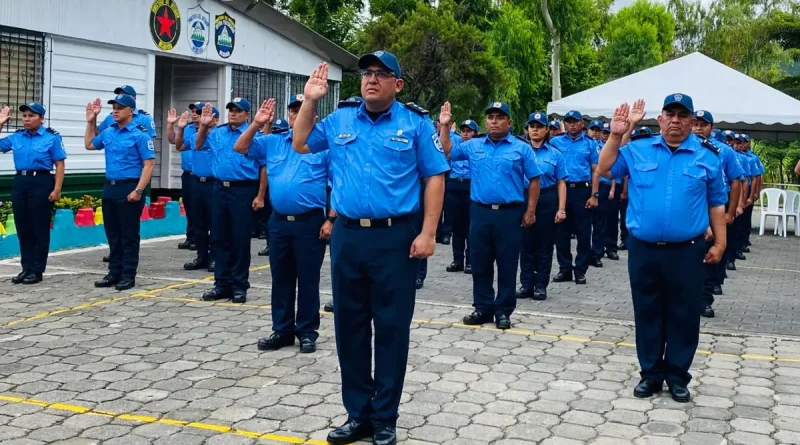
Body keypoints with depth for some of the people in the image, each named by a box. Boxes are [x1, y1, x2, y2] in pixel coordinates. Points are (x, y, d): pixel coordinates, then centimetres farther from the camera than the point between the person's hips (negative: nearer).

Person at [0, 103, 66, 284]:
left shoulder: (52, 137, -2)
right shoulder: (16, 137, 10)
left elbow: (59, 165, -4)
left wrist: (57, 189, -12)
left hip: (41, 183, -5)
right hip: (20, 182, 5)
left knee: (40, 228, 0)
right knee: (23, 228, 8)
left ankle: (37, 270, 8)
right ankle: (26, 268, 18)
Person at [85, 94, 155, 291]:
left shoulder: (139, 134, -9)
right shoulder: (108, 132, 11)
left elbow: (149, 164, -13)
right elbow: (89, 144, 29)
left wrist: (138, 190, -19)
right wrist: (91, 121, 19)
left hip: (129, 188, -7)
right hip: (110, 187, 7)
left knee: (129, 234, 0)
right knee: (112, 234, 12)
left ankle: (128, 275, 7)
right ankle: (114, 272, 21)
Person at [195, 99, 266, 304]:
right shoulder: (217, 133, 10)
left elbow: (264, 167, -8)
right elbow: (198, 145, 22)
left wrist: (260, 196, -12)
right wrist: (203, 126, 5)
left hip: (243, 190, -6)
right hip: (220, 189, 6)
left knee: (240, 240, 1)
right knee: (219, 239, 9)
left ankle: (239, 286, 10)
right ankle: (222, 284, 19)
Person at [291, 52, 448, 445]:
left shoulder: (415, 123, -1)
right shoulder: (340, 119, 10)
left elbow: (435, 177, -2)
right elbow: (300, 145, 22)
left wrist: (428, 233, -9)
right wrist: (310, 101, 10)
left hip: (395, 238, -4)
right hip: (347, 236, 4)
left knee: (391, 328, 2)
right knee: (350, 326, 9)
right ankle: (358, 413, 22)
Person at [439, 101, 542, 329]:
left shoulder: (521, 148, 0)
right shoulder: (473, 146, 9)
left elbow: (534, 180, 1)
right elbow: (448, 151, 14)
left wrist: (530, 211, -4)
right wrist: (444, 126, 4)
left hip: (509, 213, -3)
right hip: (480, 212, 3)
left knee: (507, 265, 3)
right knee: (480, 264, 8)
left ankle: (503, 310, 11)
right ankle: (483, 308, 19)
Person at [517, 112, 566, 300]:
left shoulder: (555, 154, 3)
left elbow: (561, 183, 1)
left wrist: (561, 209, -6)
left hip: (547, 200, 0)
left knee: (544, 244, 5)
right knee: (526, 243, 5)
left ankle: (541, 285, 12)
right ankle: (526, 284, 13)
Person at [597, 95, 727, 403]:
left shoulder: (707, 156, 1)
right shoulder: (638, 149, 3)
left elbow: (716, 204, 6)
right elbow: (604, 170, 7)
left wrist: (719, 243, 3)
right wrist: (616, 135, -3)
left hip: (686, 251, -1)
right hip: (643, 249, 1)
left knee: (684, 315, 6)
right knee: (647, 313, 10)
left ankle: (677, 376, 20)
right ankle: (651, 373, 23)